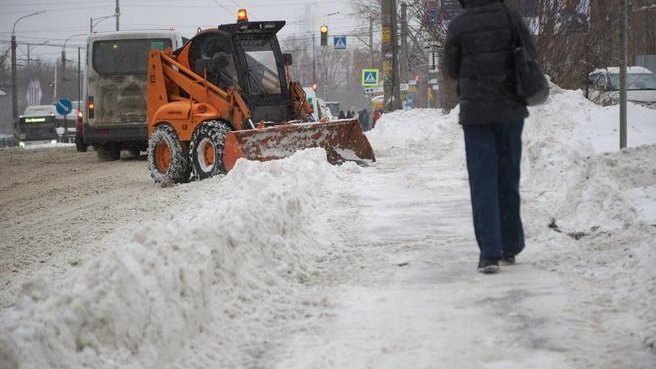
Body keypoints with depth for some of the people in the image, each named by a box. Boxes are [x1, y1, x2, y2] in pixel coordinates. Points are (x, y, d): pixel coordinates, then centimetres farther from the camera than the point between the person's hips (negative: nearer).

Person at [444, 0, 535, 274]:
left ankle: (490, 253, -9)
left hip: (475, 111, -2)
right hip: (510, 108, 2)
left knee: (483, 183, 0)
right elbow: (530, 56, 3)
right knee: (508, 178, 14)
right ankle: (510, 247, 21)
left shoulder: (458, 26, -8)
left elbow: (451, 70, 3)